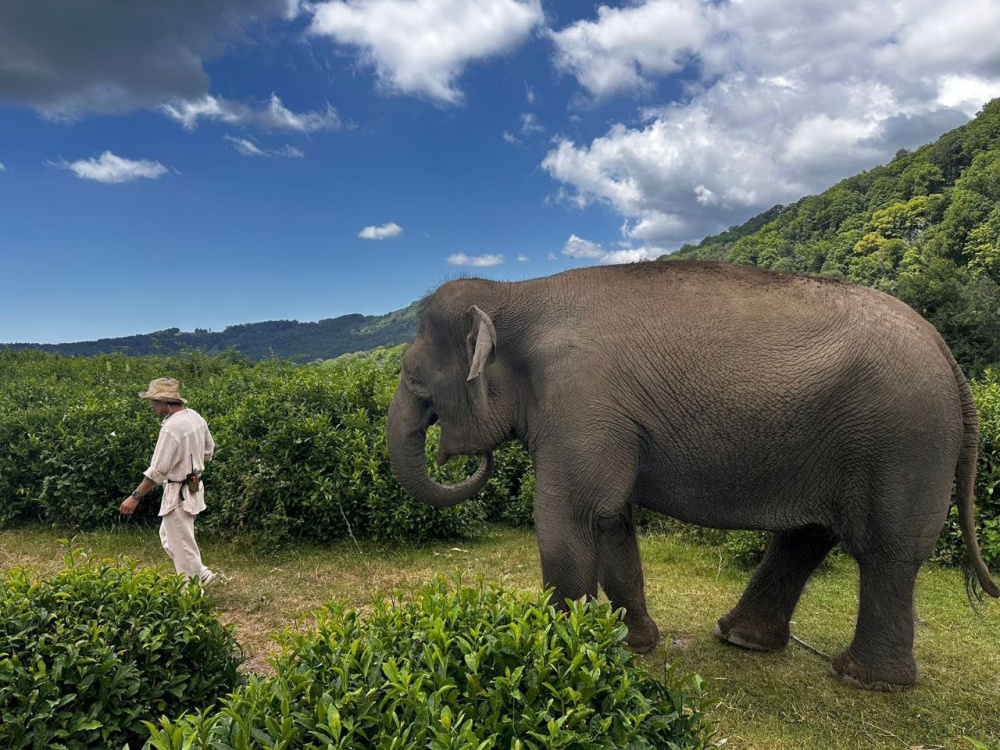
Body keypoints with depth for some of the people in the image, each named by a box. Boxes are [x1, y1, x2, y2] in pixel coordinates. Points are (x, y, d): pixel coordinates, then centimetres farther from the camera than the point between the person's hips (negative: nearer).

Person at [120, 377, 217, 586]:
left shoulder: (171, 427, -23)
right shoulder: (195, 416, 2)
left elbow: (157, 470, -22)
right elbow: (208, 451, 13)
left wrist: (135, 497, -16)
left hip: (178, 494, -9)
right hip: (194, 488, 9)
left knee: (182, 544, 4)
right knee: (168, 536, 22)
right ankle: (201, 574, 23)